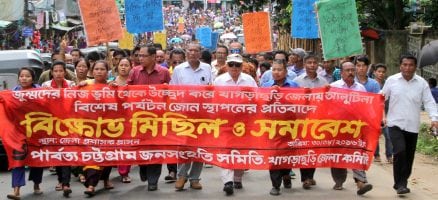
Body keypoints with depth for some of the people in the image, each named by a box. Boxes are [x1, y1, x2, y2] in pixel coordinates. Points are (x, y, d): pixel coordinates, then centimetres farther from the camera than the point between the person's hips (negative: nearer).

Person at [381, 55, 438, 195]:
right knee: (400, 152, -19)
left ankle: (401, 183, 24)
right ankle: (400, 184, -11)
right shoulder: (391, 80, 1)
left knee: (409, 156, 8)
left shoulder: (422, 83, 2)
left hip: (413, 126, 2)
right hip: (396, 124, -2)